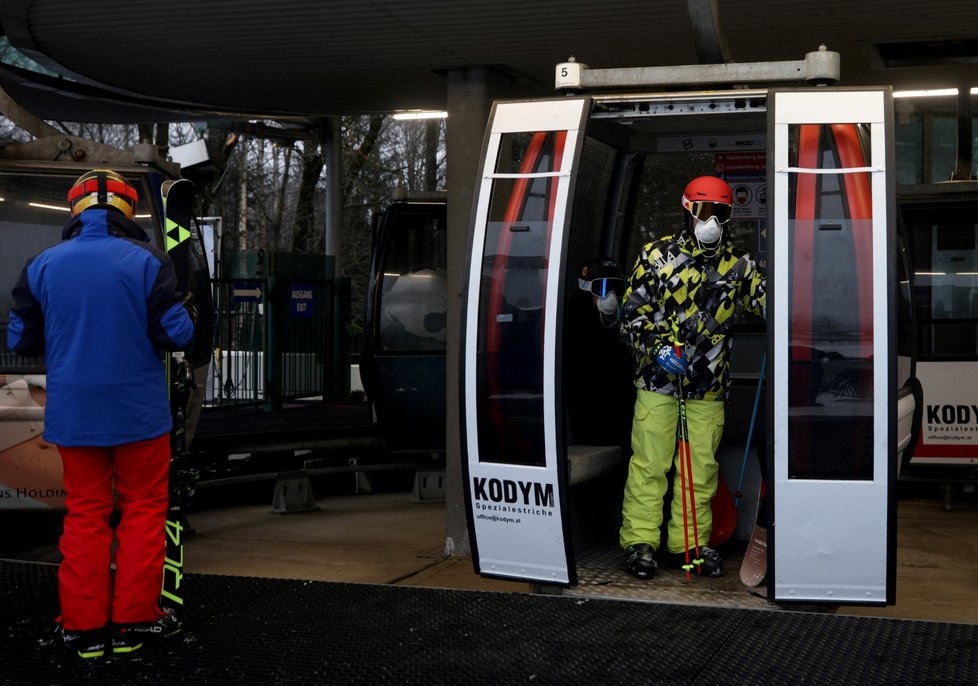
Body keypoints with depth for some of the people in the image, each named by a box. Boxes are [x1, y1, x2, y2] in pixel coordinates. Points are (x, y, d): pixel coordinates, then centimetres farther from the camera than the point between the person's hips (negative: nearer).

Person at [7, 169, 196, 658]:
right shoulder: (147, 261, -11)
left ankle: (84, 625, 15)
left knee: (85, 513, 12)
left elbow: (21, 342, 2)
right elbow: (175, 334, -11)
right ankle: (134, 619, 14)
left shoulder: (41, 265, -3)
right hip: (138, 411, -2)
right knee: (143, 508, 11)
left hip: (73, 414, 2)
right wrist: (188, 313, 11)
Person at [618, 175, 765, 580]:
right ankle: (639, 542, 9)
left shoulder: (736, 265, 6)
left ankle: (687, 544, 18)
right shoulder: (658, 256, -1)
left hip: (708, 385, 3)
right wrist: (656, 347, -15)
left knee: (700, 468, 8)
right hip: (658, 379, -3)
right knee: (650, 463, 0)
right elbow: (633, 311, 0)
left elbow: (766, 299, -1)